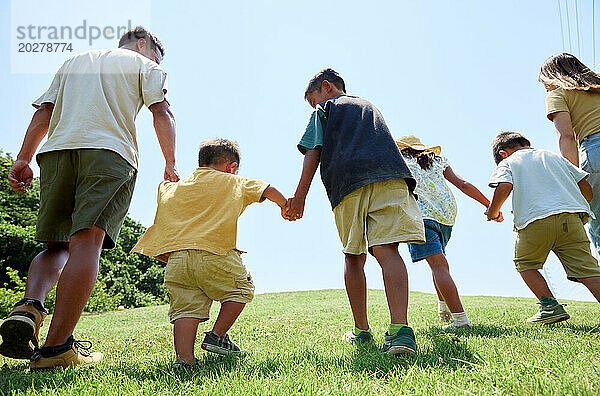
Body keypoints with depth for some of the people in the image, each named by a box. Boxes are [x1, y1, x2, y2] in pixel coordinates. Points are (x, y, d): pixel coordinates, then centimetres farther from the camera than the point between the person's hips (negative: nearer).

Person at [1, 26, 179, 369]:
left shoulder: (73, 61, 34)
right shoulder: (144, 64, 22)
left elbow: (43, 113, 23)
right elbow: (162, 112, 6)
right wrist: (171, 165, 6)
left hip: (57, 150, 5)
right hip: (110, 151, -4)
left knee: (57, 245, 11)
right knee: (87, 242, -13)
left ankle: (29, 306, -16)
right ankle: (57, 347, -18)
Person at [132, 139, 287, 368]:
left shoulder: (173, 188, 24)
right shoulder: (234, 183, 12)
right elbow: (269, 191, 12)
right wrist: (286, 207, 25)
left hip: (176, 259, 4)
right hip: (215, 255, -4)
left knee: (185, 309, 4)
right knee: (242, 288, 16)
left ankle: (184, 358, -9)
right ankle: (217, 336, 14)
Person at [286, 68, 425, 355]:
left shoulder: (324, 108, 21)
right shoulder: (369, 106, 36)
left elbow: (313, 152, 8)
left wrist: (300, 196, 3)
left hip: (347, 183, -3)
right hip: (389, 175, 3)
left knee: (354, 256, 9)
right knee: (387, 250, -12)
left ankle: (361, 331, 12)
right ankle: (400, 329, -28)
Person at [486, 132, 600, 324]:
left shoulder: (508, 163, 18)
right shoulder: (554, 156, 30)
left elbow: (504, 187, -6)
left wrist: (492, 211, 10)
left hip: (535, 221, -3)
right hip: (571, 218, 3)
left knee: (525, 263, 20)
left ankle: (550, 306, 6)